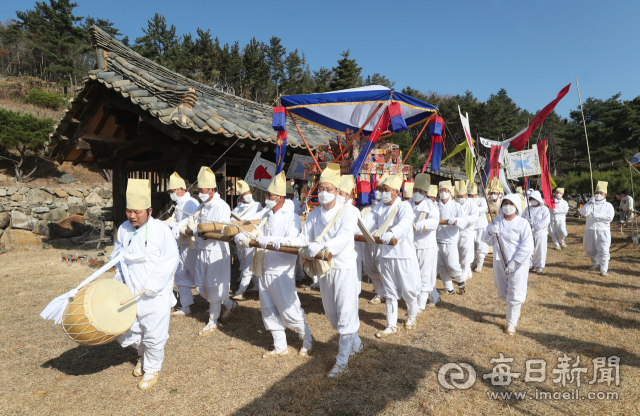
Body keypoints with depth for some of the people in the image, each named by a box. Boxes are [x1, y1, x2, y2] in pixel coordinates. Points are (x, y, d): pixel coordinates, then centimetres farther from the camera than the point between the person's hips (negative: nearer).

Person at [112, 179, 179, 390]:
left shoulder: (161, 230, -15)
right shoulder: (123, 229, 1)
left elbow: (171, 260, -15)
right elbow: (117, 257, 15)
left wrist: (152, 286, -20)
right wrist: (119, 282, 6)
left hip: (156, 296, -5)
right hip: (130, 293, 5)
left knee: (154, 335, 5)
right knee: (127, 332, 14)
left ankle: (152, 369, 30)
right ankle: (143, 355, 45)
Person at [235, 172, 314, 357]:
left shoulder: (291, 217, -11)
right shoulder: (267, 216, 10)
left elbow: (292, 241, -25)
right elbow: (255, 234, 9)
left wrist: (268, 241, -33)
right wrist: (241, 236, -12)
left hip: (281, 271, -7)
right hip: (264, 269, 7)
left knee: (289, 309, 1)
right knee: (269, 309, 13)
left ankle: (307, 341, 25)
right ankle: (280, 347, 29)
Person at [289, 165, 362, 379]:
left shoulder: (349, 211, -12)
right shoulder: (314, 214, 5)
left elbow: (344, 238, -27)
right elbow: (303, 238, 1)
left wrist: (322, 246, -43)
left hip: (344, 267, -6)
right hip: (324, 268, 7)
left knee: (345, 312, -4)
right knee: (331, 312, 17)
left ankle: (342, 362, 7)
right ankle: (356, 343, 40)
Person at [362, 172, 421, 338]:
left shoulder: (404, 206, -12)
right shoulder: (379, 207, 7)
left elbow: (405, 224, -31)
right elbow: (367, 221, -5)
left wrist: (391, 233, -50)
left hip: (404, 255, -5)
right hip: (385, 255, 5)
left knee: (408, 290, 8)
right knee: (390, 292, 12)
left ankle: (411, 316, 37)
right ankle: (391, 325, 23)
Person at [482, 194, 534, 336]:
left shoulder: (523, 223, -9)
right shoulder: (496, 221, 5)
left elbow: (527, 247, -14)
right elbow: (487, 240, 6)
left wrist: (514, 263, -19)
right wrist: (490, 232, -17)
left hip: (517, 264, -5)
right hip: (499, 262, 5)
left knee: (515, 295, 0)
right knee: (502, 293, 18)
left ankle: (511, 323, 15)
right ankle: (517, 306, 47)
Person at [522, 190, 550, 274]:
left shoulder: (544, 209, -3)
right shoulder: (528, 209, 9)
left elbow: (546, 221, -14)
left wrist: (534, 228, -18)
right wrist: (527, 221, -19)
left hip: (540, 234, -3)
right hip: (529, 233, 3)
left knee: (540, 251, 3)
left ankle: (539, 267, 17)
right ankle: (530, 265, 20)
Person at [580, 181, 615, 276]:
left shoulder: (608, 205, 5)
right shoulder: (590, 204, 11)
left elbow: (610, 217, -10)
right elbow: (583, 212, -7)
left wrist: (597, 215, -14)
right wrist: (590, 203, -12)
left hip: (603, 231, -3)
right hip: (590, 230, 3)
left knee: (603, 250, -10)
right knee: (589, 250, 14)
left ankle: (604, 270, -8)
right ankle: (595, 264, 38)